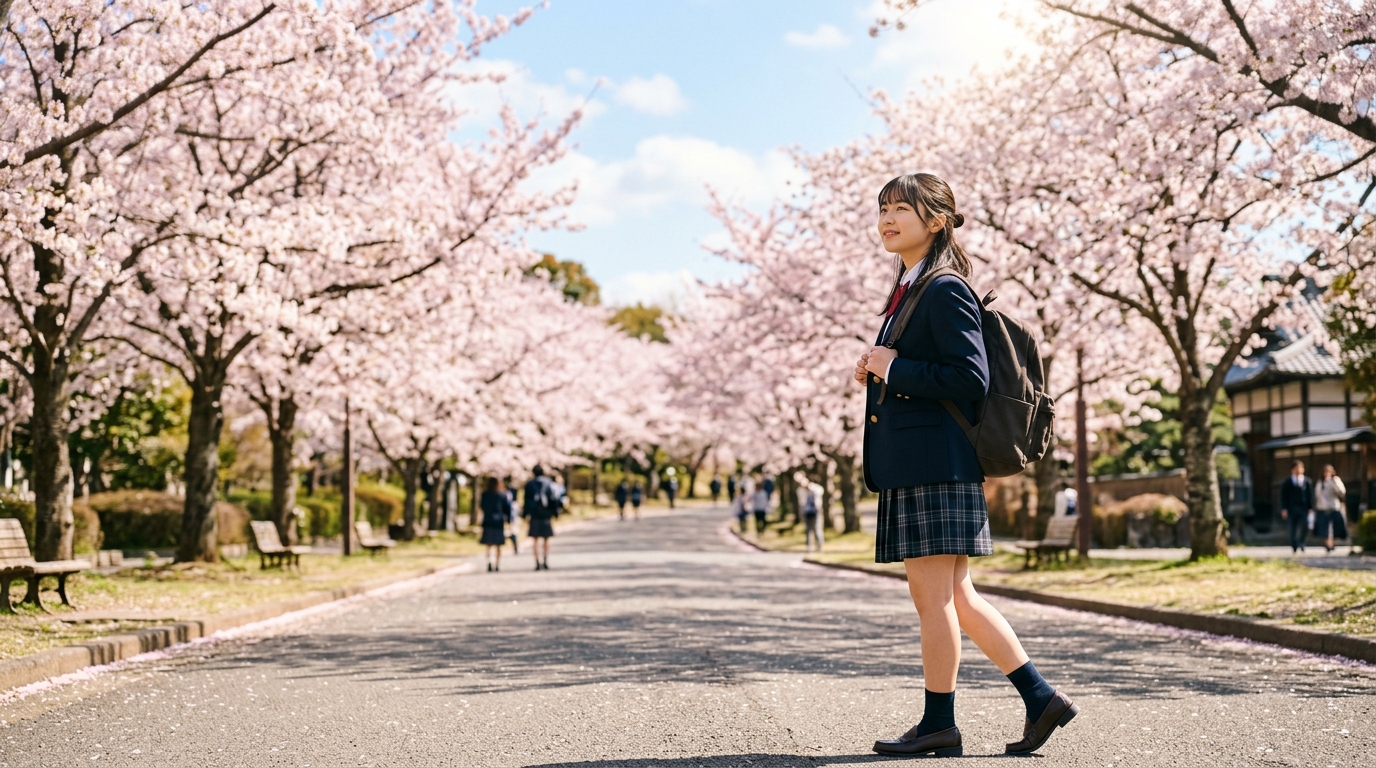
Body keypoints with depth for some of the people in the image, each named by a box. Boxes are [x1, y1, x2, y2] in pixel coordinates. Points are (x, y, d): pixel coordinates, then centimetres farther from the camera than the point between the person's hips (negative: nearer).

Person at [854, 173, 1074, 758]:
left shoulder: (945, 290, -9)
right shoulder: (906, 291, 20)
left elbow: (971, 380, -17)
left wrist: (893, 369, -13)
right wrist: (875, 377, 9)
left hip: (938, 465, -10)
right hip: (910, 465, 10)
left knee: (934, 596, -2)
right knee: (956, 599, 12)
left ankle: (938, 725, 8)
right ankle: (1041, 698, 17)